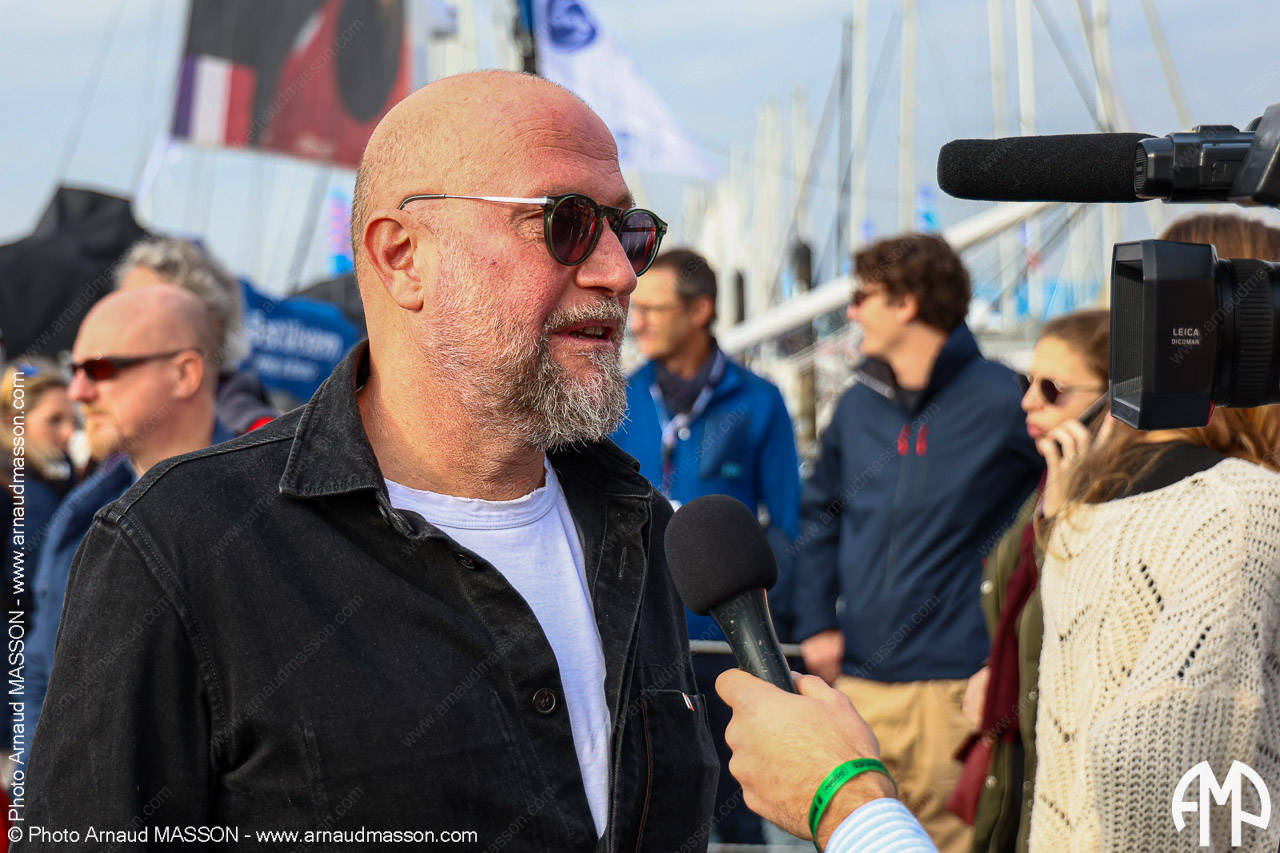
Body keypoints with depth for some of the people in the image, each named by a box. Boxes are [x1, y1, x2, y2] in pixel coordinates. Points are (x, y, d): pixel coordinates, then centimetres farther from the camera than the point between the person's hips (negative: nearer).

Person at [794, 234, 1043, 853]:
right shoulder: (858, 406, 12)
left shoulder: (1001, 402, -6)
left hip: (953, 684, -5)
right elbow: (819, 516, 24)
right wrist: (816, 624, 11)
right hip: (857, 684, 5)